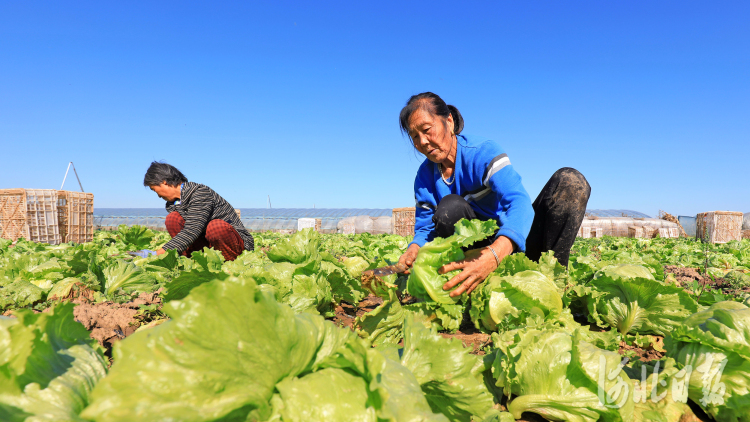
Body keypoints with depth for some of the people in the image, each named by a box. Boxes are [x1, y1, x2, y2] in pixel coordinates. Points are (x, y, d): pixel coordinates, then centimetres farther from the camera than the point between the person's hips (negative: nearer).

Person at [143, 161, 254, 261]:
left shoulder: (200, 192, -18)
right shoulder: (172, 203, 8)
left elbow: (192, 231, -28)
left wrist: (161, 252, -28)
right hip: (207, 244, 7)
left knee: (216, 226, -39)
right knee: (173, 218, -6)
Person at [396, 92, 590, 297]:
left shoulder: (483, 152, -18)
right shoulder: (425, 176, -3)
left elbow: (519, 203, -33)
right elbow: (425, 228, -2)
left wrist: (494, 253, -54)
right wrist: (414, 249, -29)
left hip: (515, 242, -1)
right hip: (479, 248, 1)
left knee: (569, 179, -22)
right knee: (449, 207, -29)